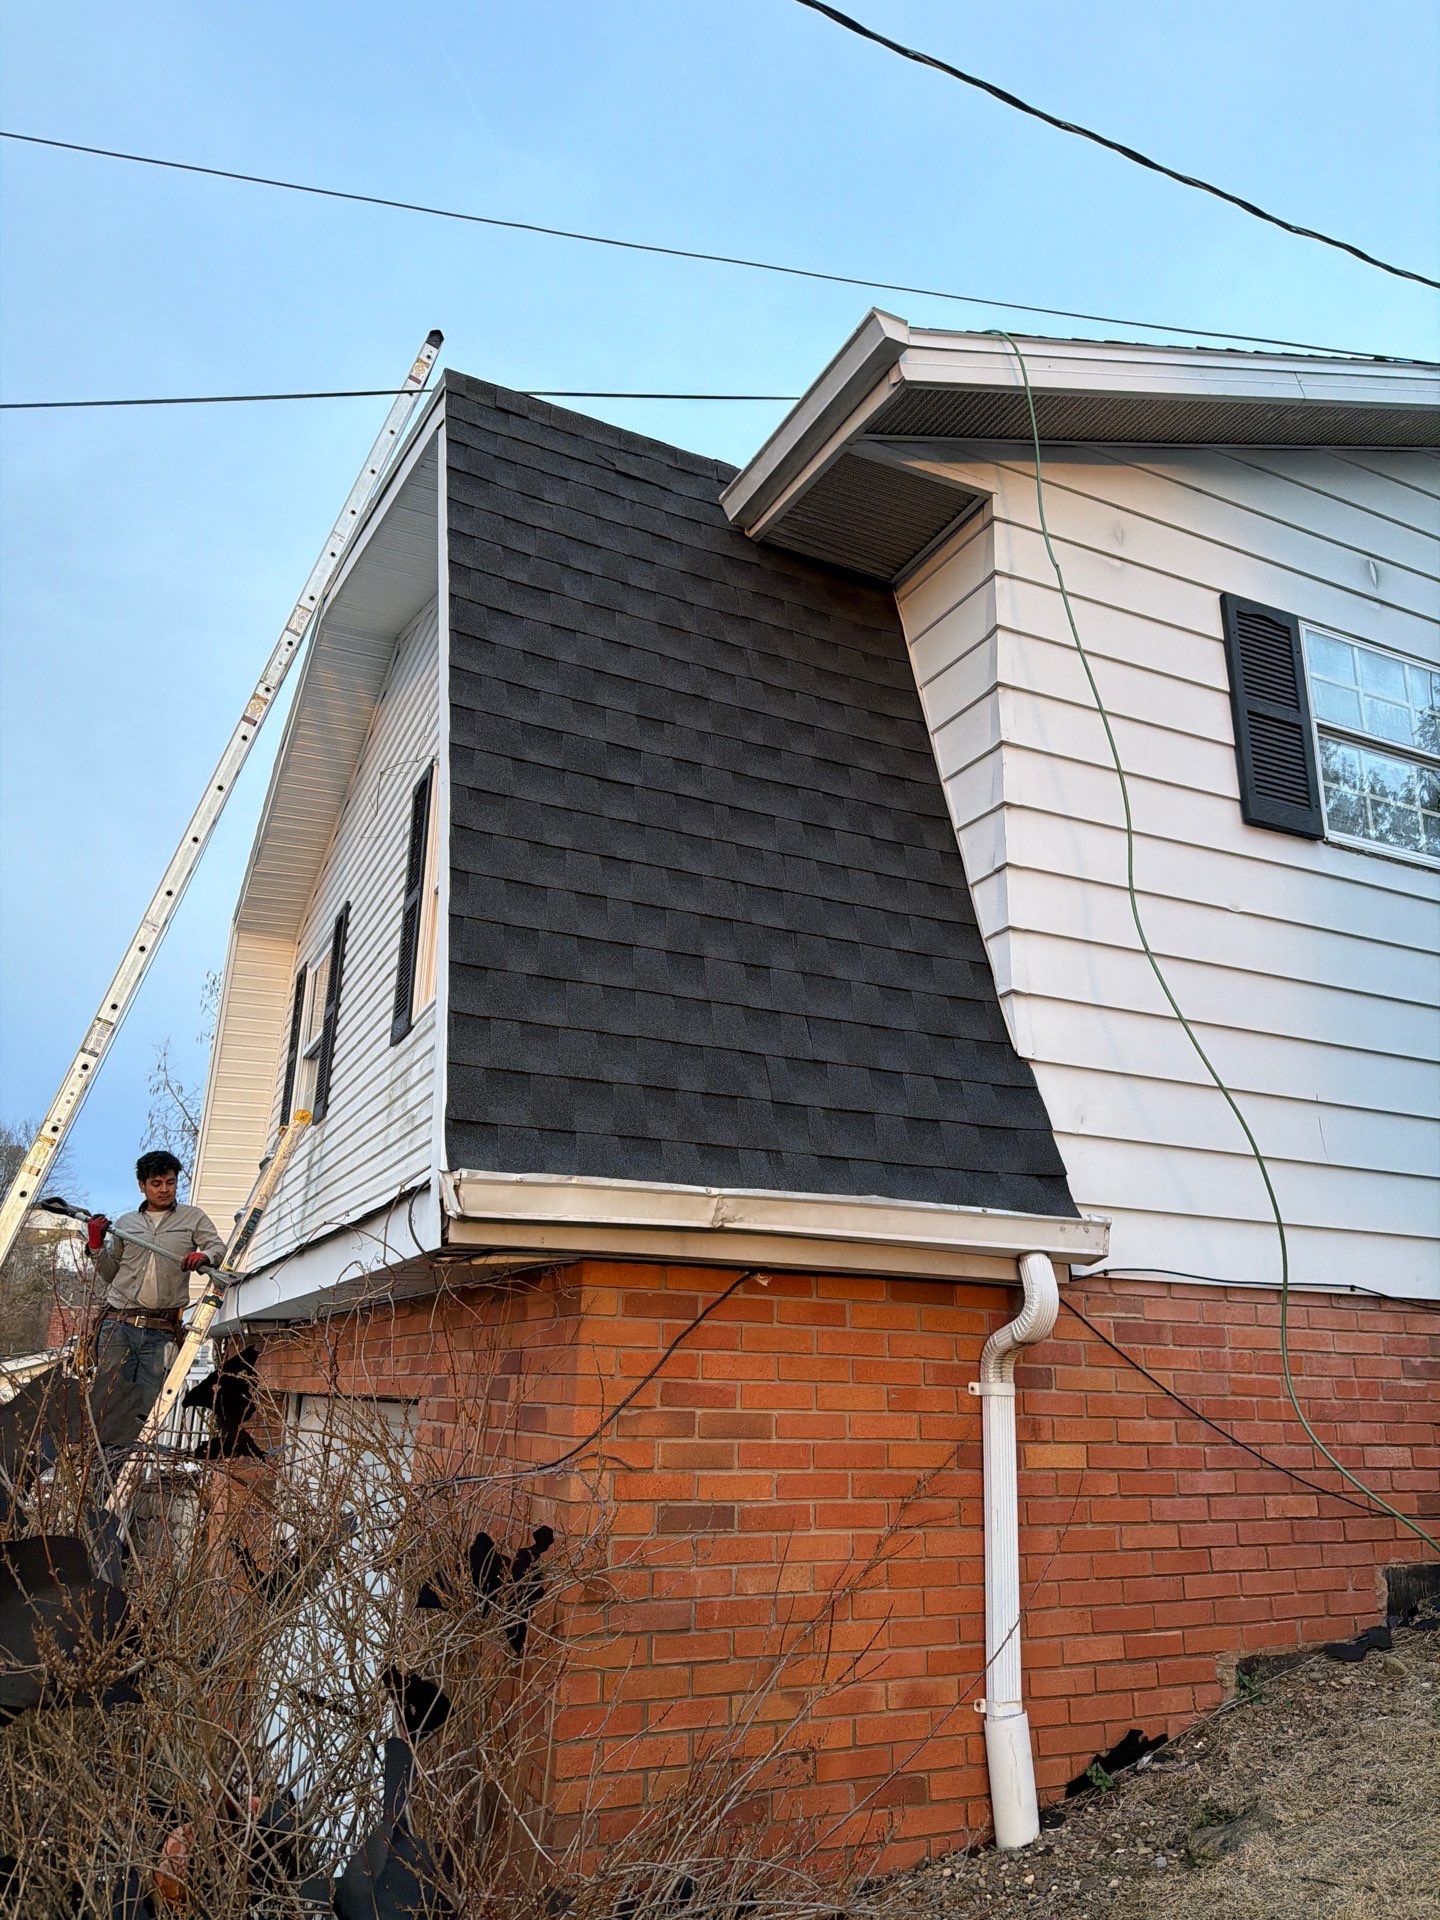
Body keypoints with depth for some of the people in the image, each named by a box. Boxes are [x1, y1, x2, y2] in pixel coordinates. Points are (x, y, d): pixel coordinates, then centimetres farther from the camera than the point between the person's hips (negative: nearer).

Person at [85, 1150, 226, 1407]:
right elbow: (110, 1274, 20)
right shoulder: (125, 1223, 16)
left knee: (146, 1406, -3)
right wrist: (96, 1244, 3)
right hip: (118, 1324, 1)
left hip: (161, 1332, -1)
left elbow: (220, 1249, 1)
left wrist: (204, 1256, -21)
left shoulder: (193, 1218, 12)